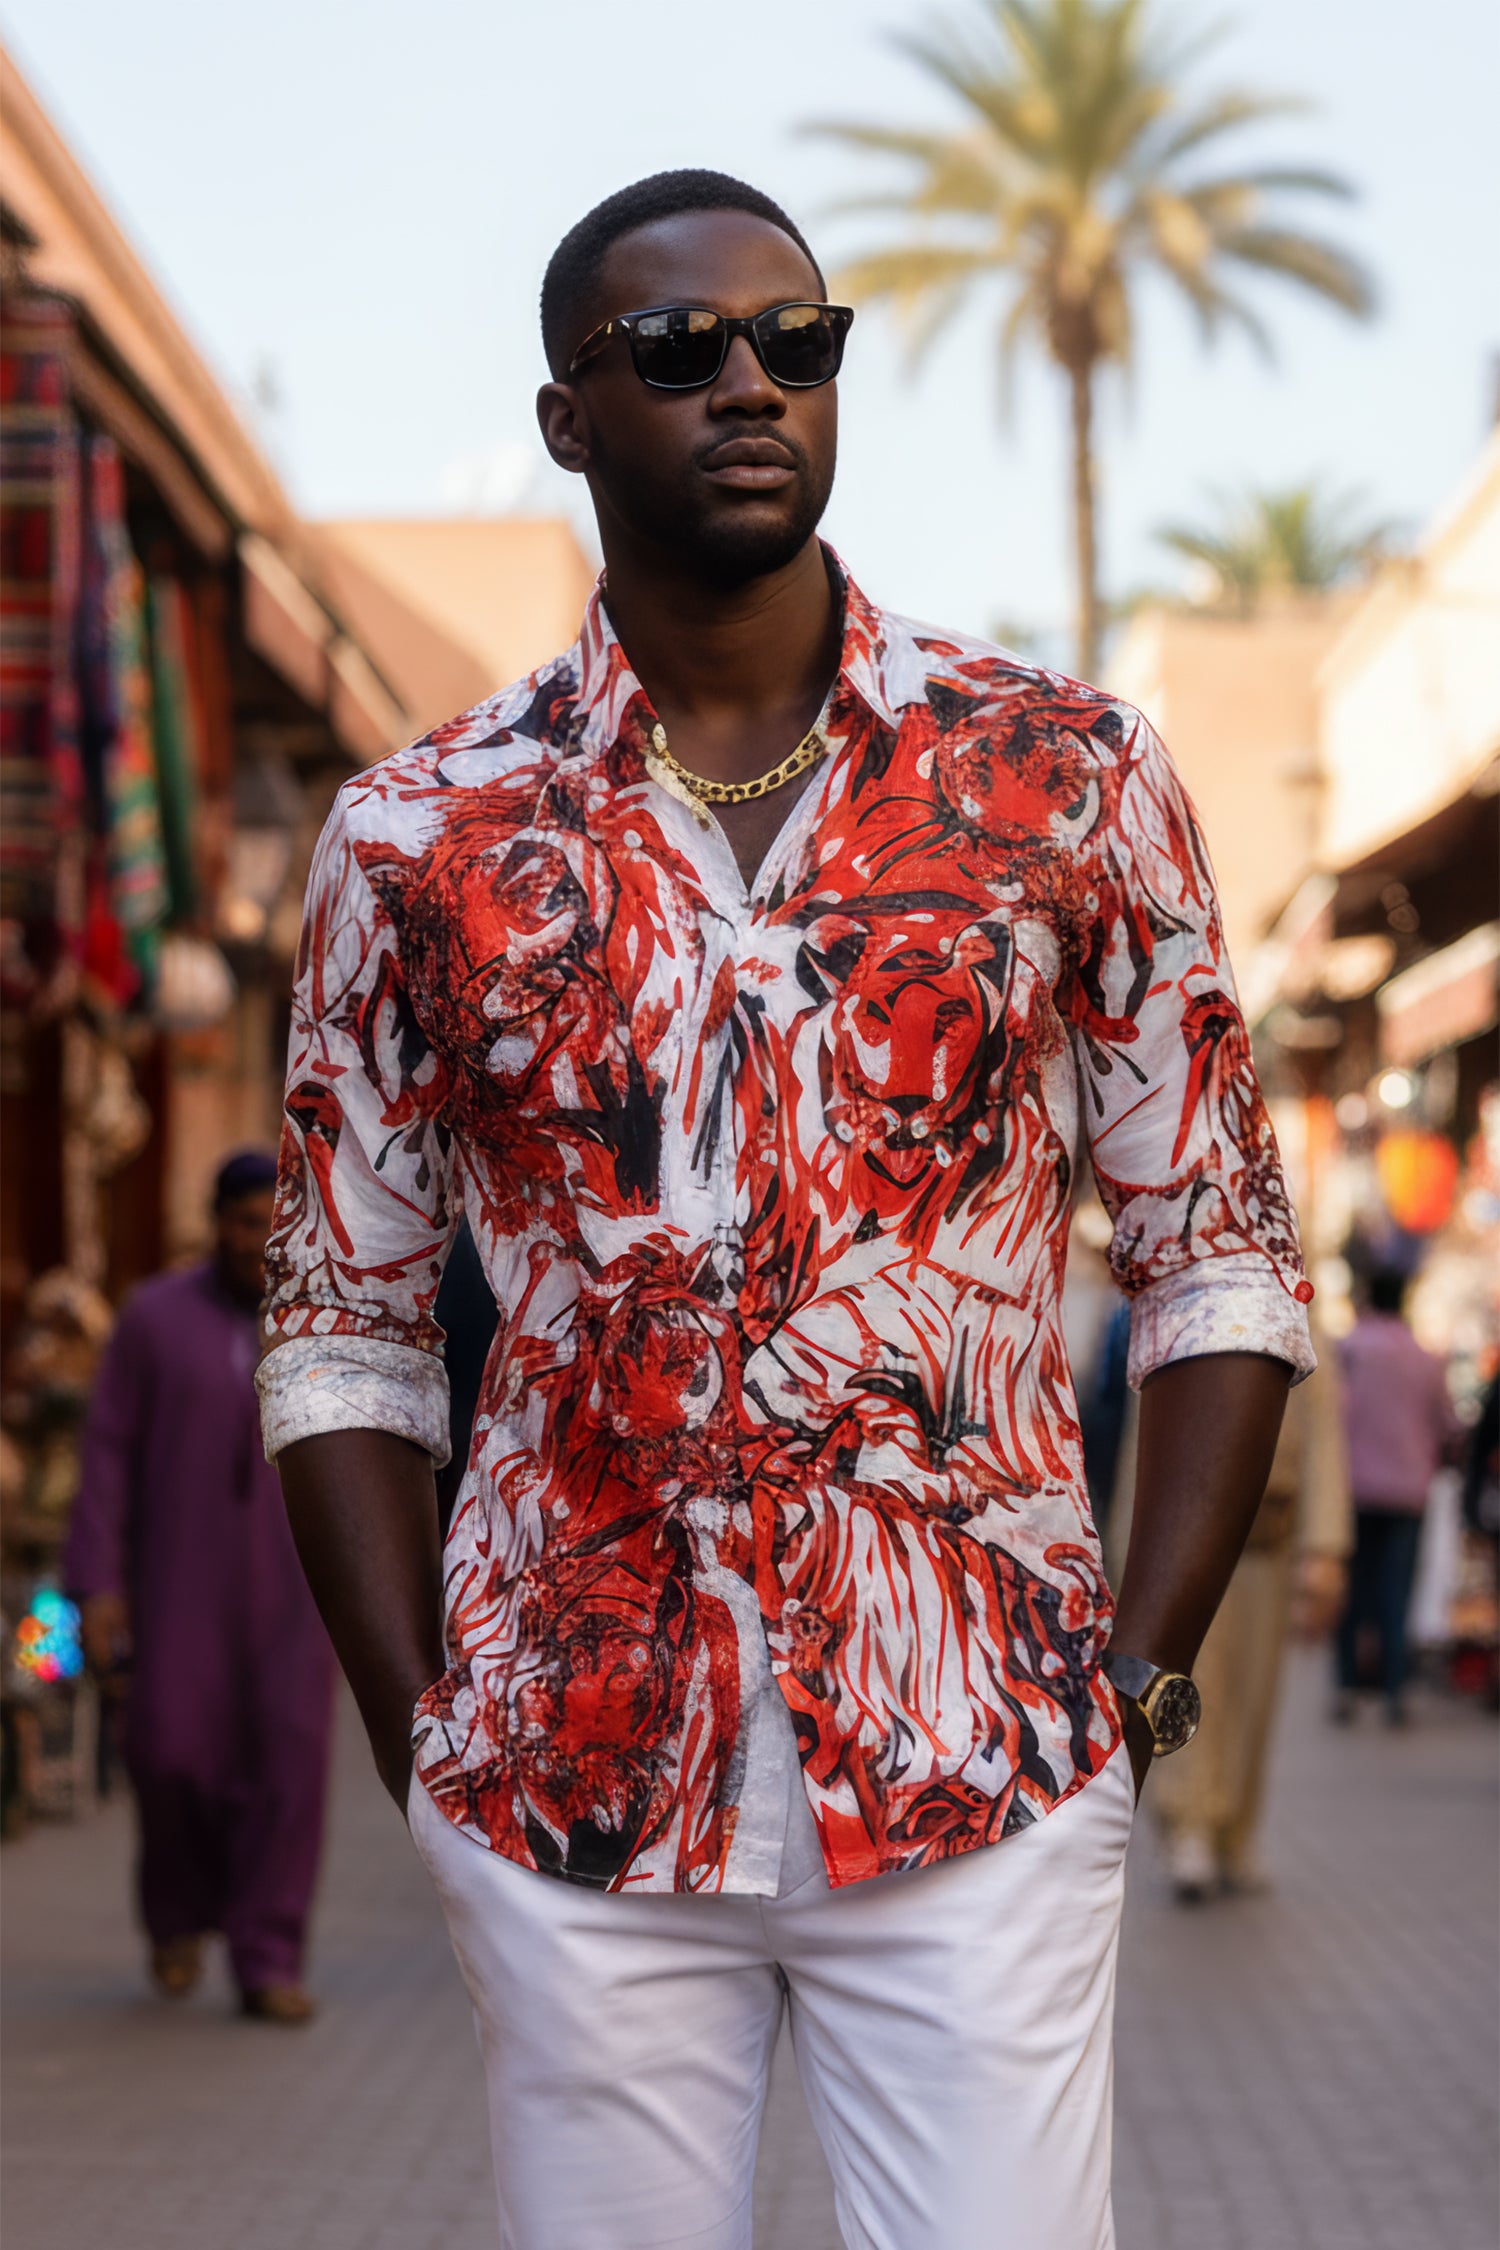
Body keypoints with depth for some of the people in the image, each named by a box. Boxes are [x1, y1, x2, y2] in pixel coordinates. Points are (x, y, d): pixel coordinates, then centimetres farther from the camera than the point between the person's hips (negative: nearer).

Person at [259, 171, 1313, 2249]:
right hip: (571, 1788, 1)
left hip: (984, 1779, 0)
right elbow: (346, 1329, 9)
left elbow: (1219, 1252, 6)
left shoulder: (1068, 779, 2)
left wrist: (1143, 1670, -2)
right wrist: (421, 1734, 0)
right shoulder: (422, 842, 3)